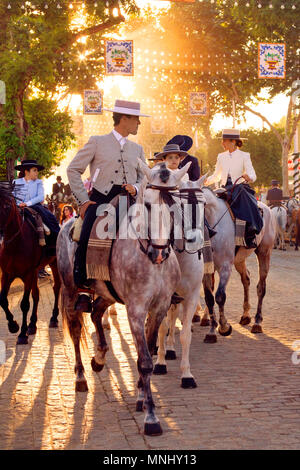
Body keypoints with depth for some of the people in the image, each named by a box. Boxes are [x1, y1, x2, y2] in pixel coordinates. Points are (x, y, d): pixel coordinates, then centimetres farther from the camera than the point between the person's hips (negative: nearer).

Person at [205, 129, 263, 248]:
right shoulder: (221, 156, 14)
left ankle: (250, 238, -39)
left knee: (247, 203, -36)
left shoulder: (244, 156, 1)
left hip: (240, 187, -4)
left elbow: (253, 175, -9)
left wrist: (248, 177, -34)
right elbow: (216, 176, 20)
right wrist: (206, 181, 0)